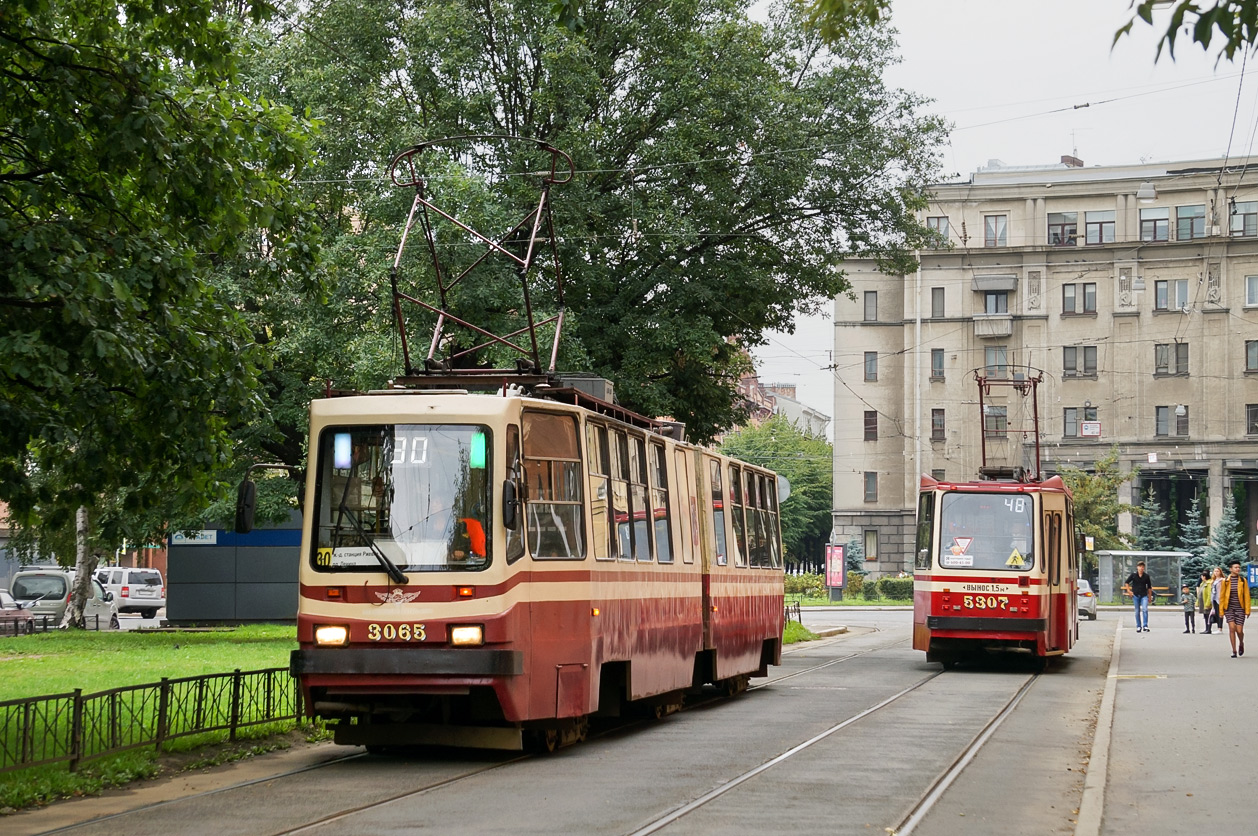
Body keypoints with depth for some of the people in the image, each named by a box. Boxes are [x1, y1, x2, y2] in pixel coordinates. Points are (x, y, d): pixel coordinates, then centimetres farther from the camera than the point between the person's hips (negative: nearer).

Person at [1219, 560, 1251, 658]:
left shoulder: (1243, 580, 1)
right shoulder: (1225, 581, 0)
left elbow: (1246, 596, 1)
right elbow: (1221, 596, 4)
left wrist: (1247, 610, -3)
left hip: (1240, 608, 0)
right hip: (1229, 607, 0)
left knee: (1239, 630, -4)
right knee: (1232, 628, -13)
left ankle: (1241, 643, 30)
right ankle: (1234, 651, -3)